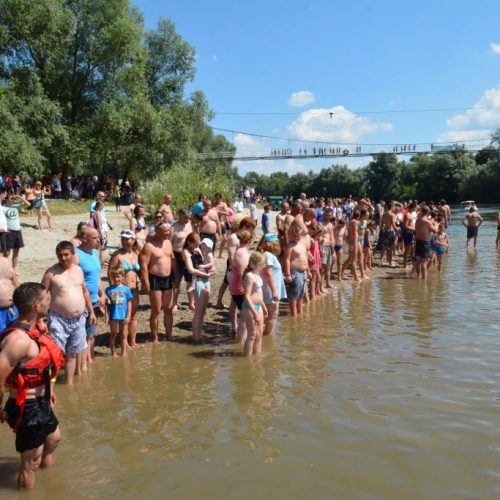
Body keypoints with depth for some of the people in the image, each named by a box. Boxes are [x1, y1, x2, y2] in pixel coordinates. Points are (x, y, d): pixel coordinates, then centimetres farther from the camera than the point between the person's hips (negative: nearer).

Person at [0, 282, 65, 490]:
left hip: (41, 402, 11)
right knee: (31, 461, 6)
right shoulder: (18, 339, -31)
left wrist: (49, 389, 22)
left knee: (53, 437, 31)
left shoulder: (35, 327, 0)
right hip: (27, 408, -11)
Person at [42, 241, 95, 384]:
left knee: (72, 354, 15)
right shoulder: (51, 273, -8)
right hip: (59, 320, -5)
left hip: (78, 320, 5)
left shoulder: (78, 270, 8)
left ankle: (69, 384, 28)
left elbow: (85, 291, 19)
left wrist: (91, 312, 18)